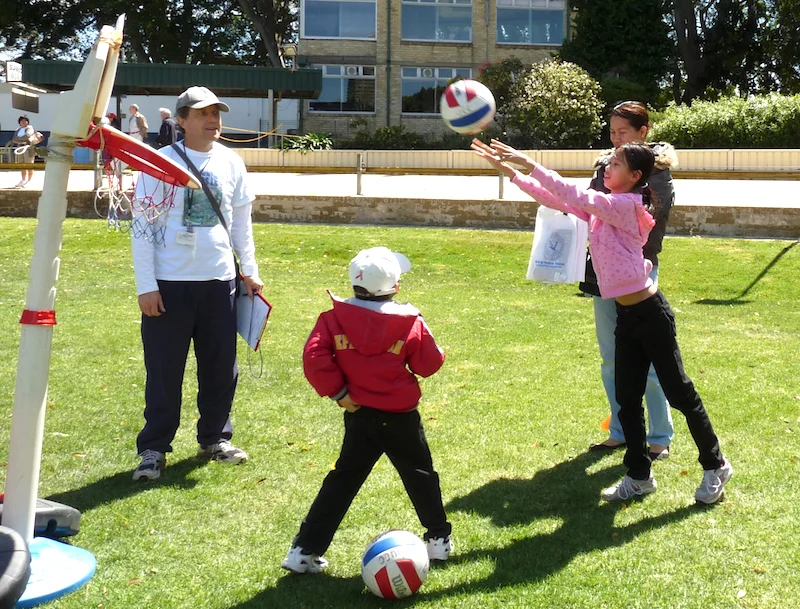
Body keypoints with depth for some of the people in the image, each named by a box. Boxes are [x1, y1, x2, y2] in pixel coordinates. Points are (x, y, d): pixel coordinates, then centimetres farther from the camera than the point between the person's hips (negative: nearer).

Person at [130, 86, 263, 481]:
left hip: (219, 281, 4)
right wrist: (146, 285, -11)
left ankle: (214, 438, 28)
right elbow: (142, 225, -7)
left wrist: (250, 271, 12)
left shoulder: (231, 163, 6)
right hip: (170, 284, -4)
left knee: (221, 366, 11)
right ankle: (154, 448, 13)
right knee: (164, 370, 2)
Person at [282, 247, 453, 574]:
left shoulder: (335, 318, -7)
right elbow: (429, 364, -2)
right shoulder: (411, 322, -8)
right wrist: (425, 341, 17)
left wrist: (337, 392, -7)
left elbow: (314, 357, -15)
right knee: (420, 476, 18)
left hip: (359, 416, 2)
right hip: (402, 418, -2)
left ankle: (304, 550, 9)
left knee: (343, 480, 11)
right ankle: (439, 539, 31)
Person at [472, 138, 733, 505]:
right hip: (626, 314, 9)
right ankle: (639, 476, 21)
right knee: (627, 399, 10)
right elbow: (556, 200, 7)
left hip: (649, 313, -8)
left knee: (679, 392, 4)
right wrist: (509, 170, -1)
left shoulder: (628, 205, -16)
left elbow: (574, 196, -26)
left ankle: (715, 467, 20)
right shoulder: (601, 207, 9)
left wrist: (528, 163, -27)